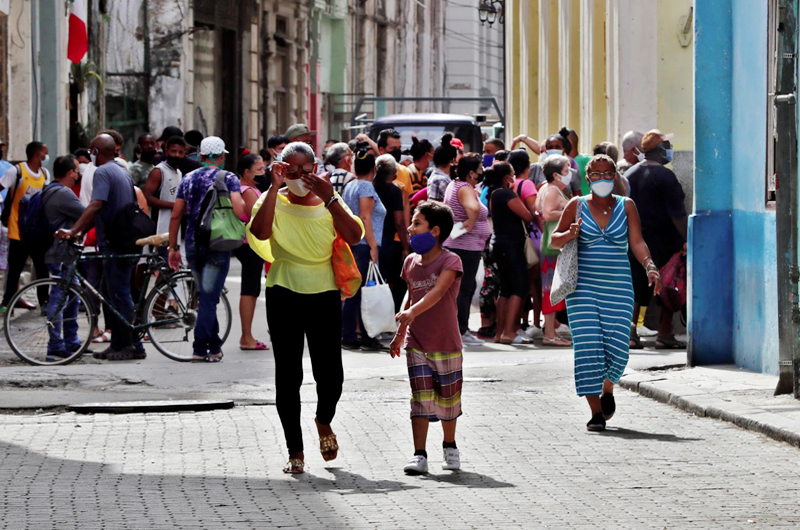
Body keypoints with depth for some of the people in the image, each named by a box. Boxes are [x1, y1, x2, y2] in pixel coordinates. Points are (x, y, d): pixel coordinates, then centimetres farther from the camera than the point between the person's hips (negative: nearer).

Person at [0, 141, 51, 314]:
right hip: (19, 230, -5)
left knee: (43, 268, 5)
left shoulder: (45, 173, 8)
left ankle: (44, 301, 16)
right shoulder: (17, 171, -11)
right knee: (15, 269, 1)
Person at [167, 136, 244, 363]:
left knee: (205, 295, 17)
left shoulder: (188, 179, 8)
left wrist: (173, 247, 12)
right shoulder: (228, 179, -4)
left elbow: (176, 215, 7)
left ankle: (215, 345, 23)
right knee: (209, 297, -4)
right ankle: (200, 349, -11)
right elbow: (239, 210, -19)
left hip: (193, 244, 4)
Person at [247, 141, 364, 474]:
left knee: (330, 374, -2)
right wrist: (275, 187, -20)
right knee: (288, 374, -1)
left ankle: (324, 421, 31)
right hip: (285, 295, -1)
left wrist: (330, 198, -18)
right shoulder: (274, 201, 1)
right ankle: (295, 450, 8)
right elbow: (260, 232, -21)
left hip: (324, 295, 1)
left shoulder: (328, 202, 6)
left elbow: (354, 237, -11)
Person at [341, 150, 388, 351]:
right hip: (363, 244, -9)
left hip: (350, 244, 9)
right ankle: (367, 338, -8)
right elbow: (365, 218, -17)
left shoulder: (349, 187, 16)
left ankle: (348, 337, 10)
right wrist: (373, 245, -19)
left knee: (352, 292, 9)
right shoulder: (366, 187, -9)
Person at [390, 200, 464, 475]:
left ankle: (450, 447, 30)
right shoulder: (411, 262, 7)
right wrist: (400, 334, 22)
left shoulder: (450, 261, -12)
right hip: (416, 344, 4)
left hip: (446, 344, -4)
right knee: (421, 398, -4)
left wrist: (411, 312, -41)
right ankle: (419, 455, -3)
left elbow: (437, 292, -27)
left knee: (447, 398, 9)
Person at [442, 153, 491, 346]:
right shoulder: (466, 189, -20)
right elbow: (474, 208, -40)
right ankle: (460, 333, -2)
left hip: (453, 243, 10)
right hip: (467, 247, -10)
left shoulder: (454, 184, 11)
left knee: (468, 287, 18)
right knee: (464, 289, -5)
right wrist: (470, 223, -24)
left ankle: (463, 329, 23)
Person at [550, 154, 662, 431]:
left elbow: (637, 242, -2)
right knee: (588, 347, -9)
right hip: (583, 288, -1)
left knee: (617, 349, -5)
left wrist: (650, 267, -19)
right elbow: (554, 240, 9)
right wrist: (569, 235, -13)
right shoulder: (576, 206, 5)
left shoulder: (626, 206, 7)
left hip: (618, 288, 1)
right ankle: (596, 412, -4)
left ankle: (607, 390, 28)